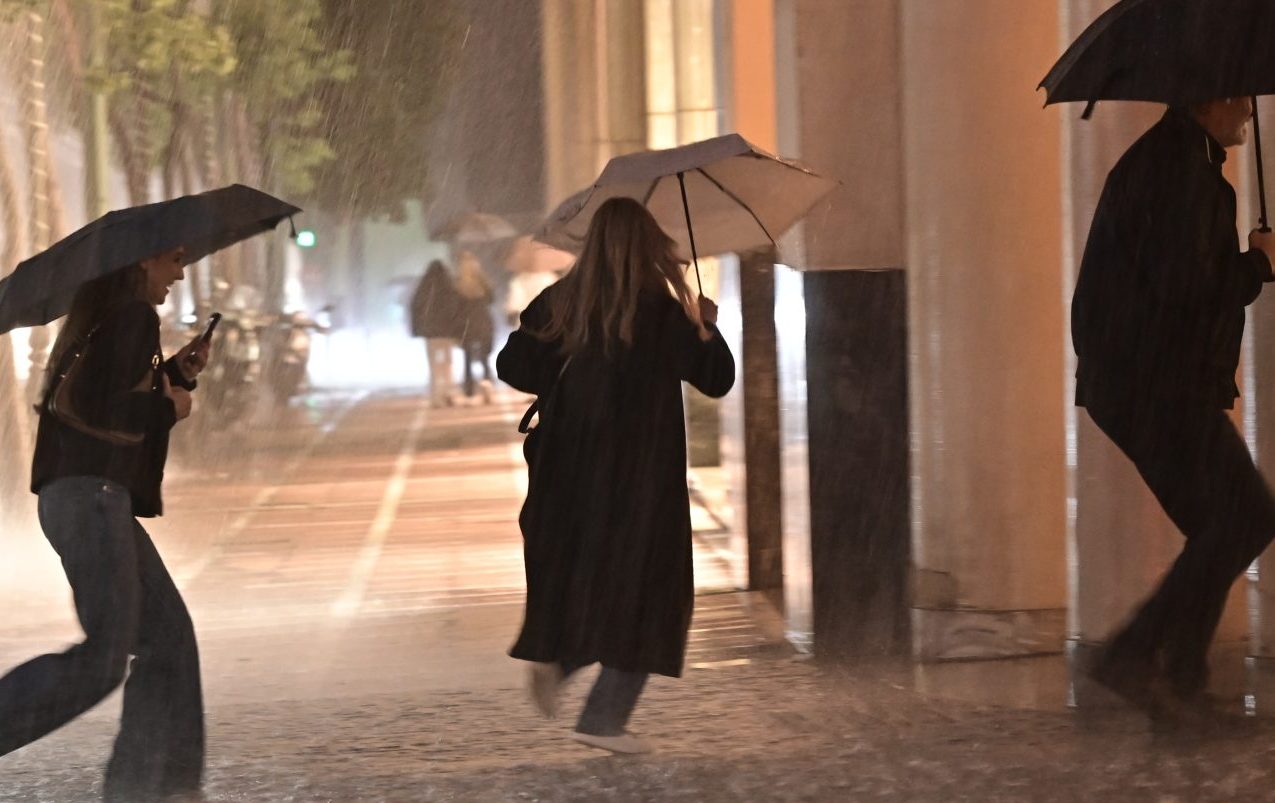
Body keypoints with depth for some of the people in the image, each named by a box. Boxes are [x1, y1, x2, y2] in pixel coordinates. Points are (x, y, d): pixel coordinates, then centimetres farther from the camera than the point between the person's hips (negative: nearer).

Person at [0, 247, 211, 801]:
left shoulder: (98, 320, 19)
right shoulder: (134, 317, -11)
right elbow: (95, 409, -21)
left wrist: (177, 375, 17)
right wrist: (167, 408, -7)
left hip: (96, 500, 11)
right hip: (89, 494, -11)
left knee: (168, 636, 10)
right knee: (102, 657, -14)